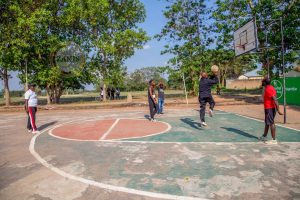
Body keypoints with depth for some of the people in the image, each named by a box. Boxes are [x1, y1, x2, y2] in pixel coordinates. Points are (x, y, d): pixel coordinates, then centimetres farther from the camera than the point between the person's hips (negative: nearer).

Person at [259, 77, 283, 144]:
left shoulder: (268, 89, -19)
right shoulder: (270, 88, 12)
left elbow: (275, 100, -24)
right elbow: (274, 99, 19)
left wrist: (278, 110, -27)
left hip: (269, 108, -10)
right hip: (270, 108, 10)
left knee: (271, 123, -4)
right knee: (267, 123, 19)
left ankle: (274, 140, 2)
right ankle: (264, 136, 33)